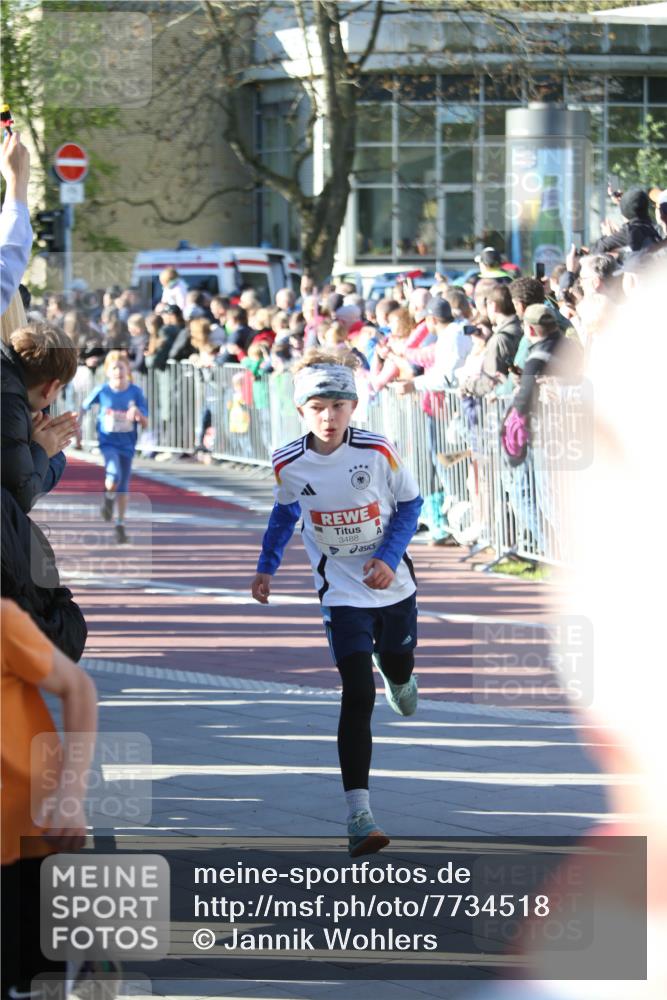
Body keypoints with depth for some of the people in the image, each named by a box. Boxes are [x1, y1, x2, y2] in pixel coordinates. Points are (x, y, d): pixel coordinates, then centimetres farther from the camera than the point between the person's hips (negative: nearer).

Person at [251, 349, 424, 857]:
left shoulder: (378, 452, -16)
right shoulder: (288, 464, -11)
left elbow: (410, 503, -4)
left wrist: (389, 557, -16)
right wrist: (266, 567, 8)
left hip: (392, 583, 1)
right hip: (341, 591, -1)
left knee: (397, 668, 23)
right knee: (358, 695, -15)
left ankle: (400, 680, 66)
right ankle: (358, 814, -19)